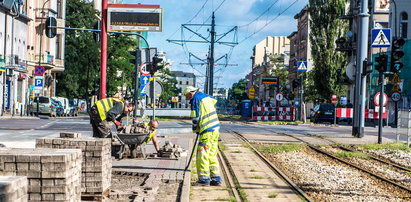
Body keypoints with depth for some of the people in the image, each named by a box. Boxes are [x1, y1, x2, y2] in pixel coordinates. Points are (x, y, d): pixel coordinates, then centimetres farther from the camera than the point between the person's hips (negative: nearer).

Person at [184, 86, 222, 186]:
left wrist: (195, 129, 6)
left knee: (202, 154, -4)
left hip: (207, 130, -9)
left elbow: (196, 117, -11)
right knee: (212, 154, 13)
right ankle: (216, 178, 11)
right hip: (216, 129, 9)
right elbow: (214, 101, 37)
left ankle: (204, 178, -4)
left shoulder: (195, 99, -9)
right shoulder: (205, 96, 15)